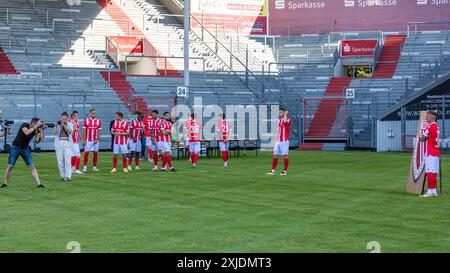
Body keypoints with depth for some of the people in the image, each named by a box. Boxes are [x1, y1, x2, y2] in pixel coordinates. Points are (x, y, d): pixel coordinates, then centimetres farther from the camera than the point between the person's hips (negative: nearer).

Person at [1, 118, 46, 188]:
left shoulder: (36, 130, -5)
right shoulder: (24, 125, -18)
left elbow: (42, 139, -14)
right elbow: (27, 133, -38)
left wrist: (42, 129, -23)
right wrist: (36, 126, -36)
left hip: (25, 149, 4)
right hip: (15, 148, -4)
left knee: (32, 166, -7)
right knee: (10, 166, -2)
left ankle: (38, 184, -11)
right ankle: (5, 183, 12)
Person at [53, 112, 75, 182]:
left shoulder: (70, 124, 9)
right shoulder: (57, 124, 10)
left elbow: (70, 131, -11)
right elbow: (54, 133, -3)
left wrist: (63, 125, -20)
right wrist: (56, 125, -15)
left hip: (67, 143, -1)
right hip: (59, 143, 2)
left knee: (68, 161, -10)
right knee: (60, 161, 1)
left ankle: (68, 176, -14)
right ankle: (63, 176, 9)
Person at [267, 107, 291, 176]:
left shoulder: (288, 119, -6)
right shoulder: (279, 120, 18)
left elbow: (285, 121, -32)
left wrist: (285, 114, -15)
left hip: (285, 141, -7)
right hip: (278, 141, 7)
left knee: (285, 155, -4)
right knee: (275, 155, 5)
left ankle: (285, 171, 1)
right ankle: (273, 171, 8)